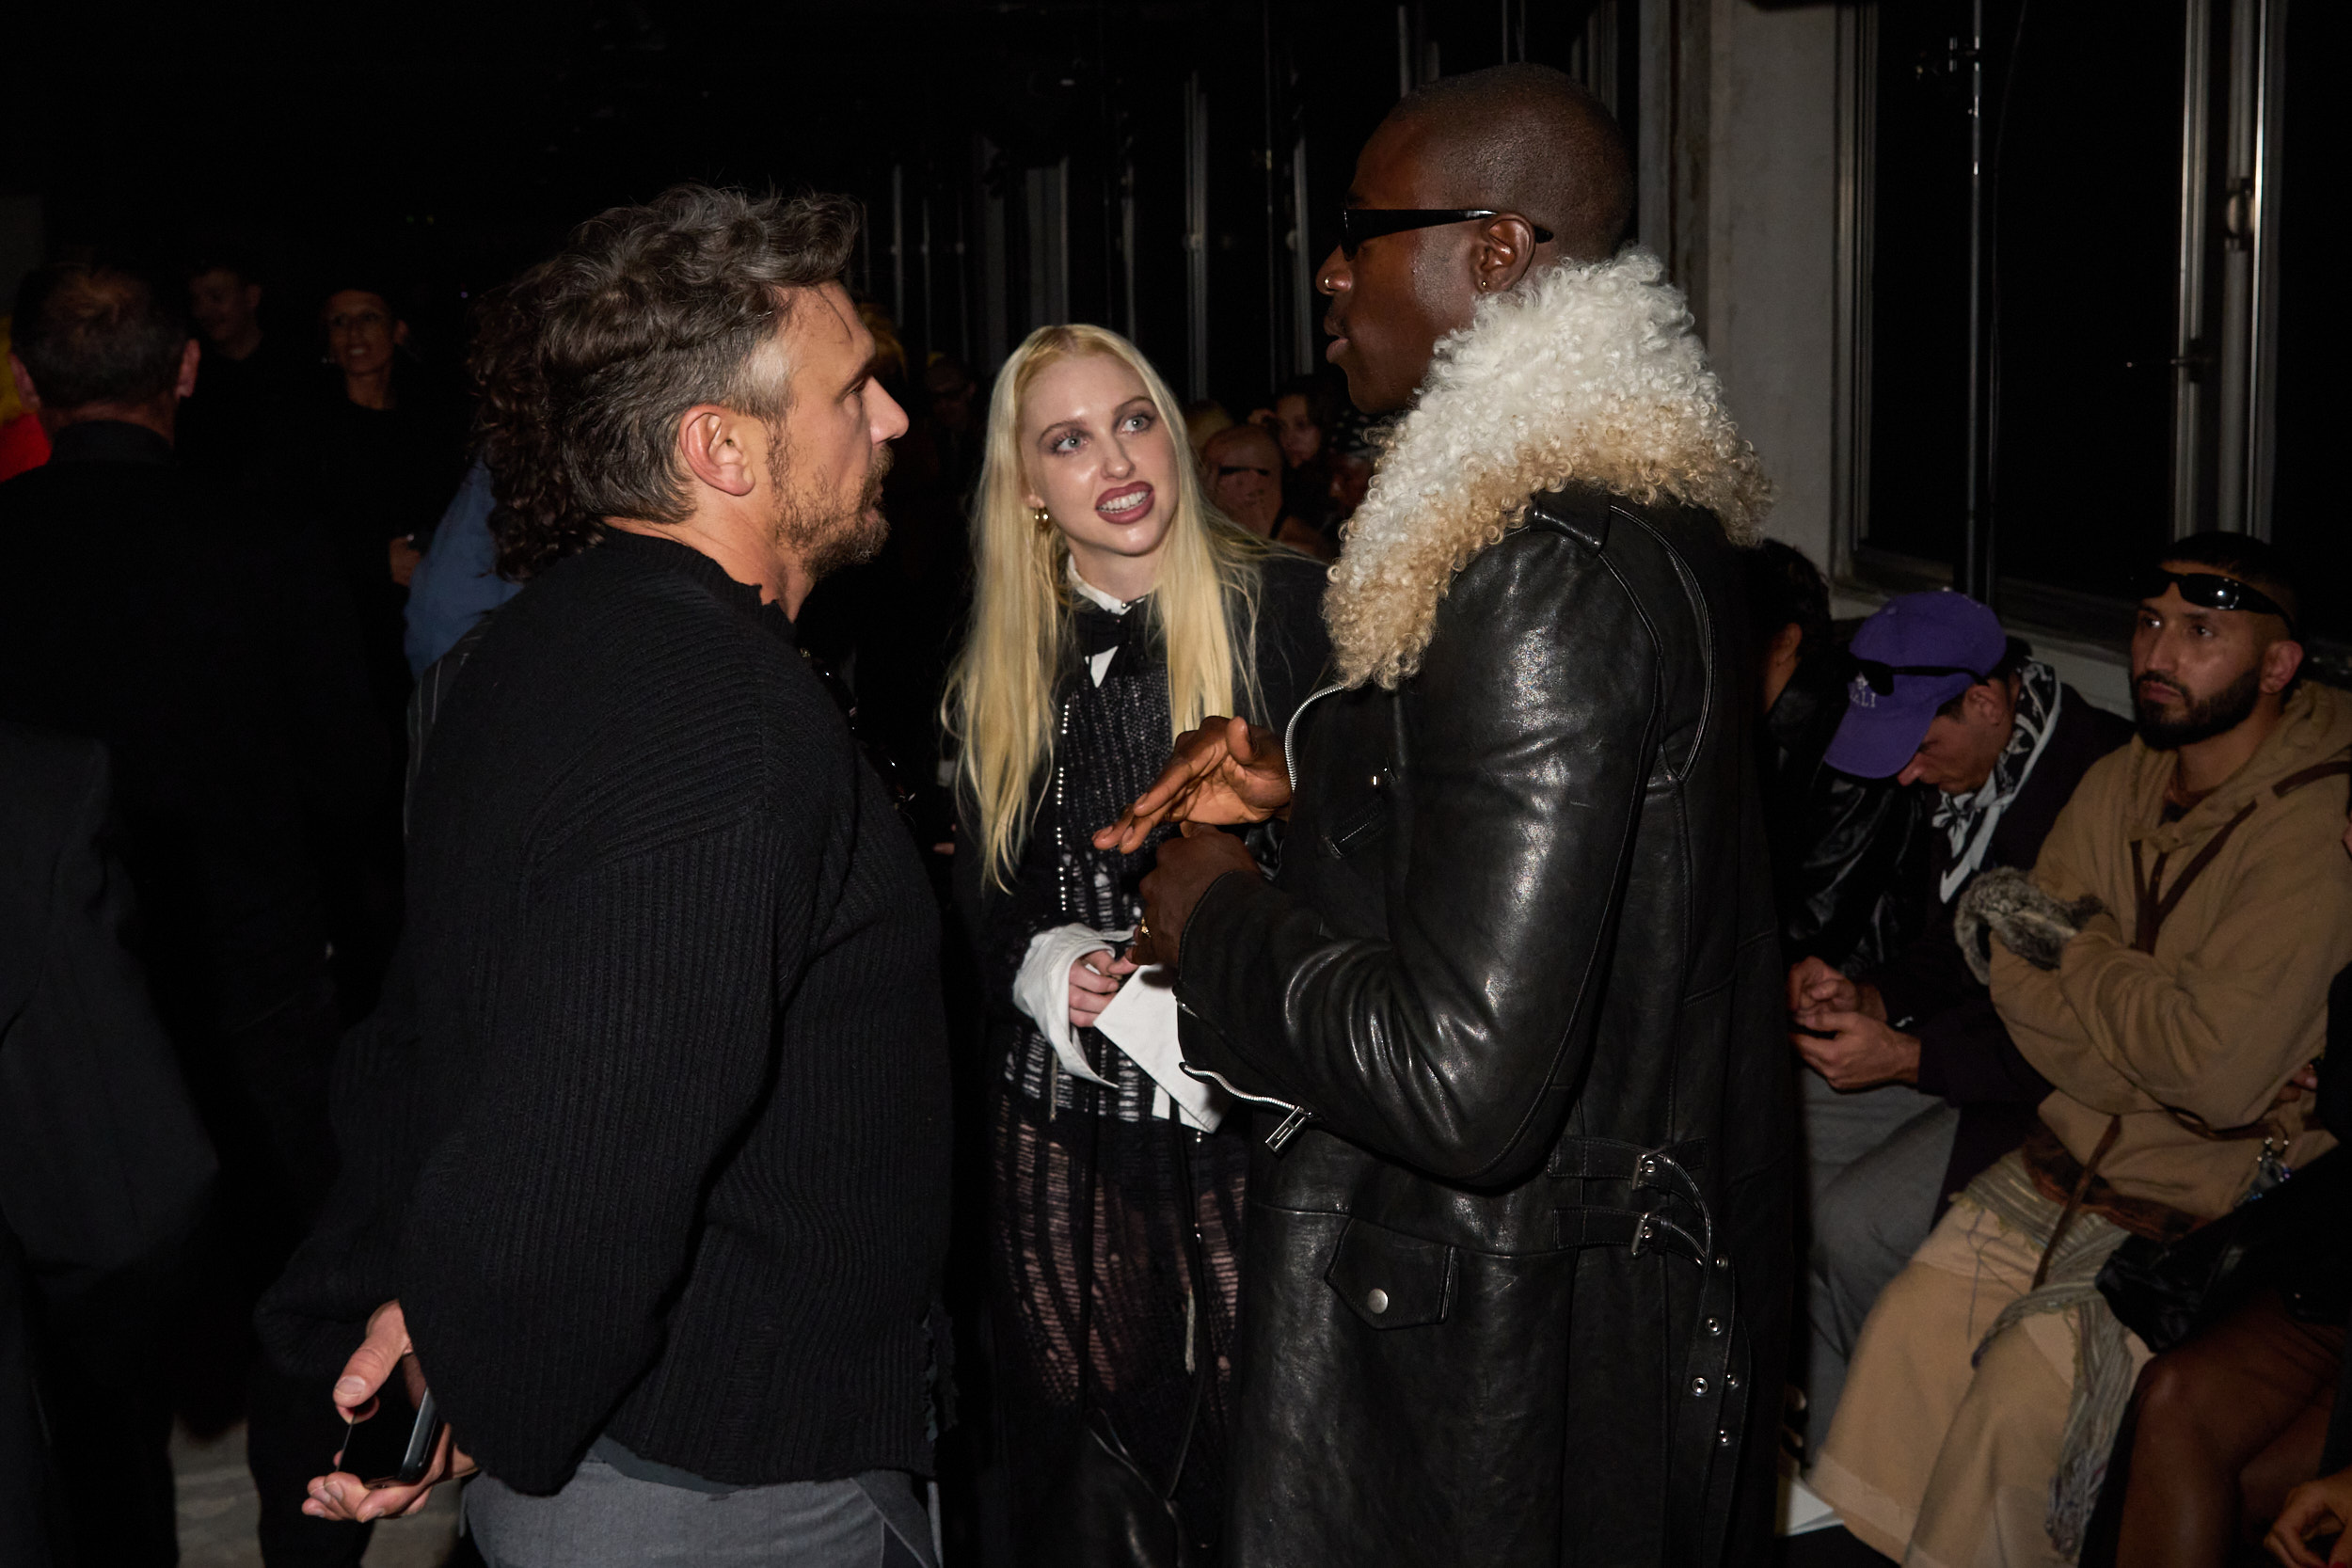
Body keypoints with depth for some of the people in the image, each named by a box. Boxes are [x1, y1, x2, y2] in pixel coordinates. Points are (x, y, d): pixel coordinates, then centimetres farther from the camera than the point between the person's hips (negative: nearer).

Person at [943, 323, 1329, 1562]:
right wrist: (1049, 969, -6)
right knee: (1071, 1461, 9)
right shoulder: (1000, 672, 10)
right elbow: (987, 902, 15)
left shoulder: (1291, 613, -5)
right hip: (1062, 1129, 4)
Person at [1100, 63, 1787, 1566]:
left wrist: (1216, 917, -14)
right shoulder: (1652, 508, 5)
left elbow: (1463, 1078, -30)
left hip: (1511, 1350, -9)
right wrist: (1309, 773, 9)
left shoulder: (1541, 571, -26)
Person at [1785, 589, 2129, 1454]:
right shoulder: (1976, 768, 3)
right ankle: (1825, 1447, 6)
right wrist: (1870, 996, -3)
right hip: (1976, 1041, 10)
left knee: (1855, 1223, -21)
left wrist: (1909, 1057, -24)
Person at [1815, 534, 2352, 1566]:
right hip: (2076, 1152, 7)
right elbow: (2022, 988, 1)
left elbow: (2221, 1076, -27)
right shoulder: (2120, 782, 4)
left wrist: (2077, 943, -12)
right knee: (1907, 1329, -4)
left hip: (2210, 1200, -7)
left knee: (2022, 1395, -16)